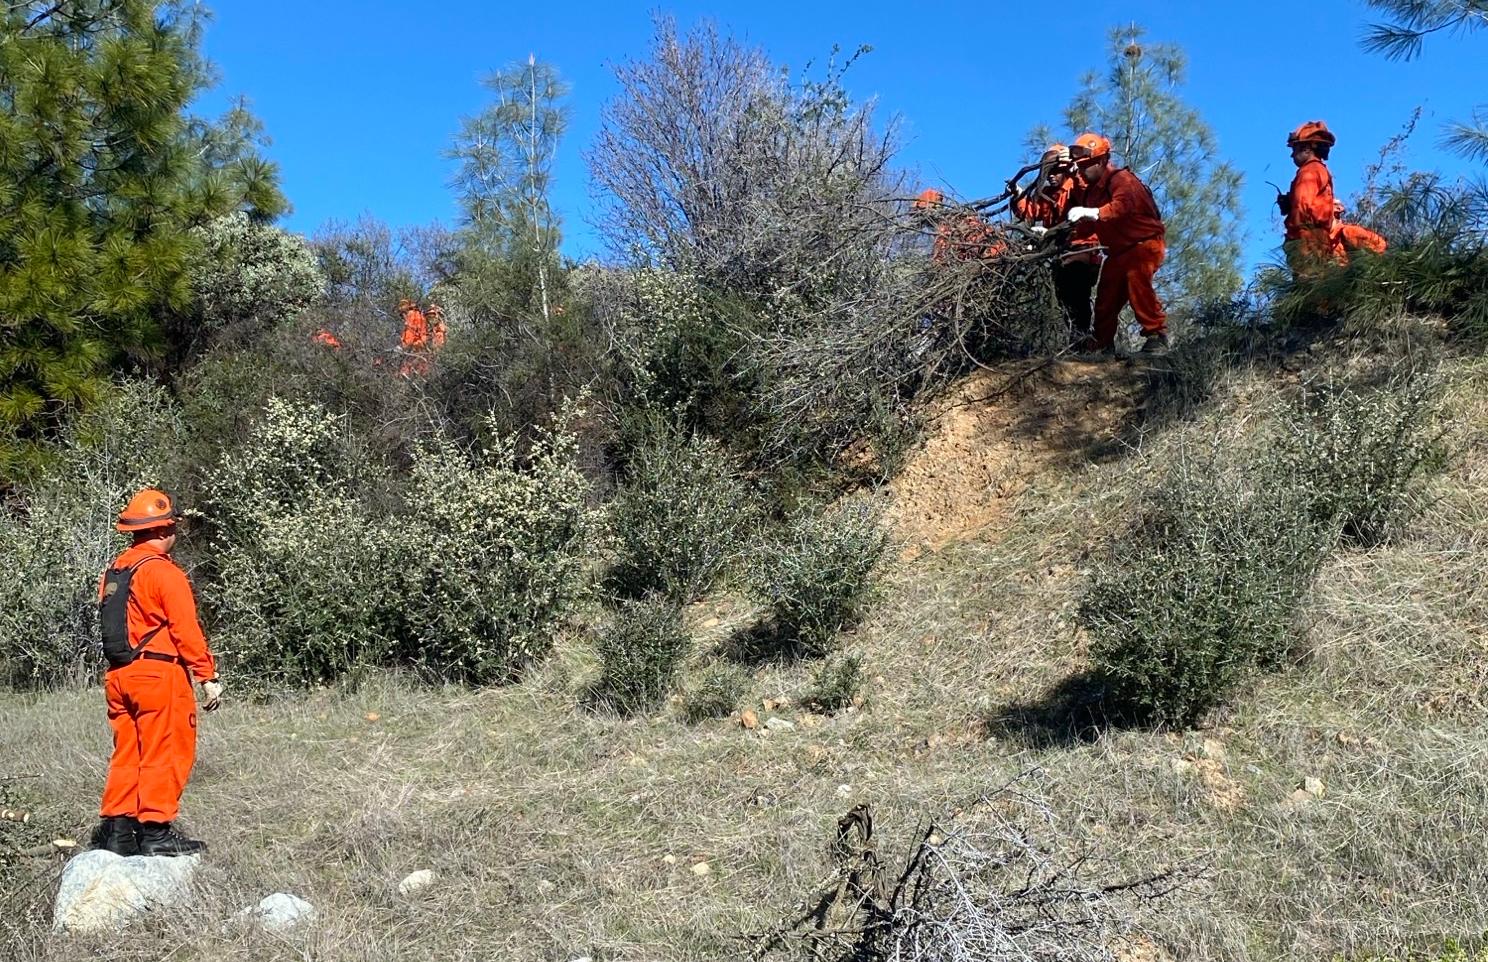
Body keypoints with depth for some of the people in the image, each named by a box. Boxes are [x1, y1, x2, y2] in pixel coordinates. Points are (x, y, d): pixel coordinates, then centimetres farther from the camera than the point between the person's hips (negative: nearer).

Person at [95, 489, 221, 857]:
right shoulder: (163, 572, -12)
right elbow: (186, 631, -15)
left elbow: (113, 625, 16)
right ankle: (156, 832, 2)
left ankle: (116, 830, 17)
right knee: (165, 754, -1)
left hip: (118, 675, 8)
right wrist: (208, 677, -13)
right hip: (158, 674, -8)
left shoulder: (113, 572, 13)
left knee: (127, 754, 14)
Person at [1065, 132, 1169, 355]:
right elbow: (1088, 226, 11)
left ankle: (1157, 335, -27)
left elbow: (1122, 205, -37)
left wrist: (1092, 213, -52)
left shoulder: (1121, 178, -16)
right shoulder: (1092, 190, 12)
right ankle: (1103, 343, 15)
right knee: (1106, 295, 6)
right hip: (1120, 250, 9)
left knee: (1136, 279, -30)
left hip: (1145, 242, -9)